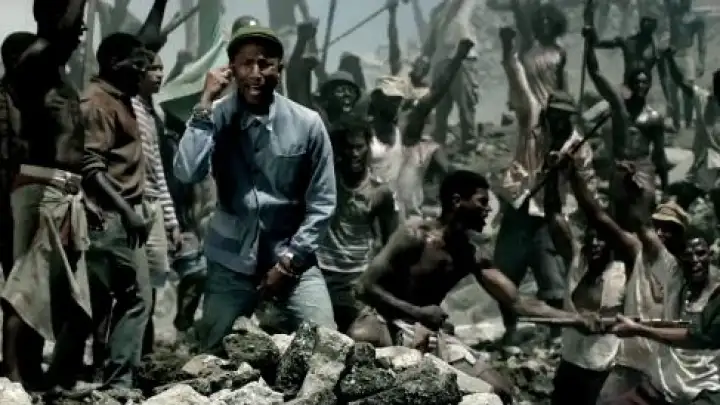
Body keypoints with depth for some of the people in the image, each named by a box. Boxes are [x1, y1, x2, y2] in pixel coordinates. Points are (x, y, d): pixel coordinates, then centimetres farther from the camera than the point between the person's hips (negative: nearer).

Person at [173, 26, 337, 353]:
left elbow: (322, 203, -2)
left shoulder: (307, 124, -6)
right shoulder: (216, 118, -5)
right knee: (213, 357, 10)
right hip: (231, 263, 1)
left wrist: (290, 259, -8)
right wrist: (205, 105, -19)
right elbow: (187, 174, -21)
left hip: (292, 259, -1)